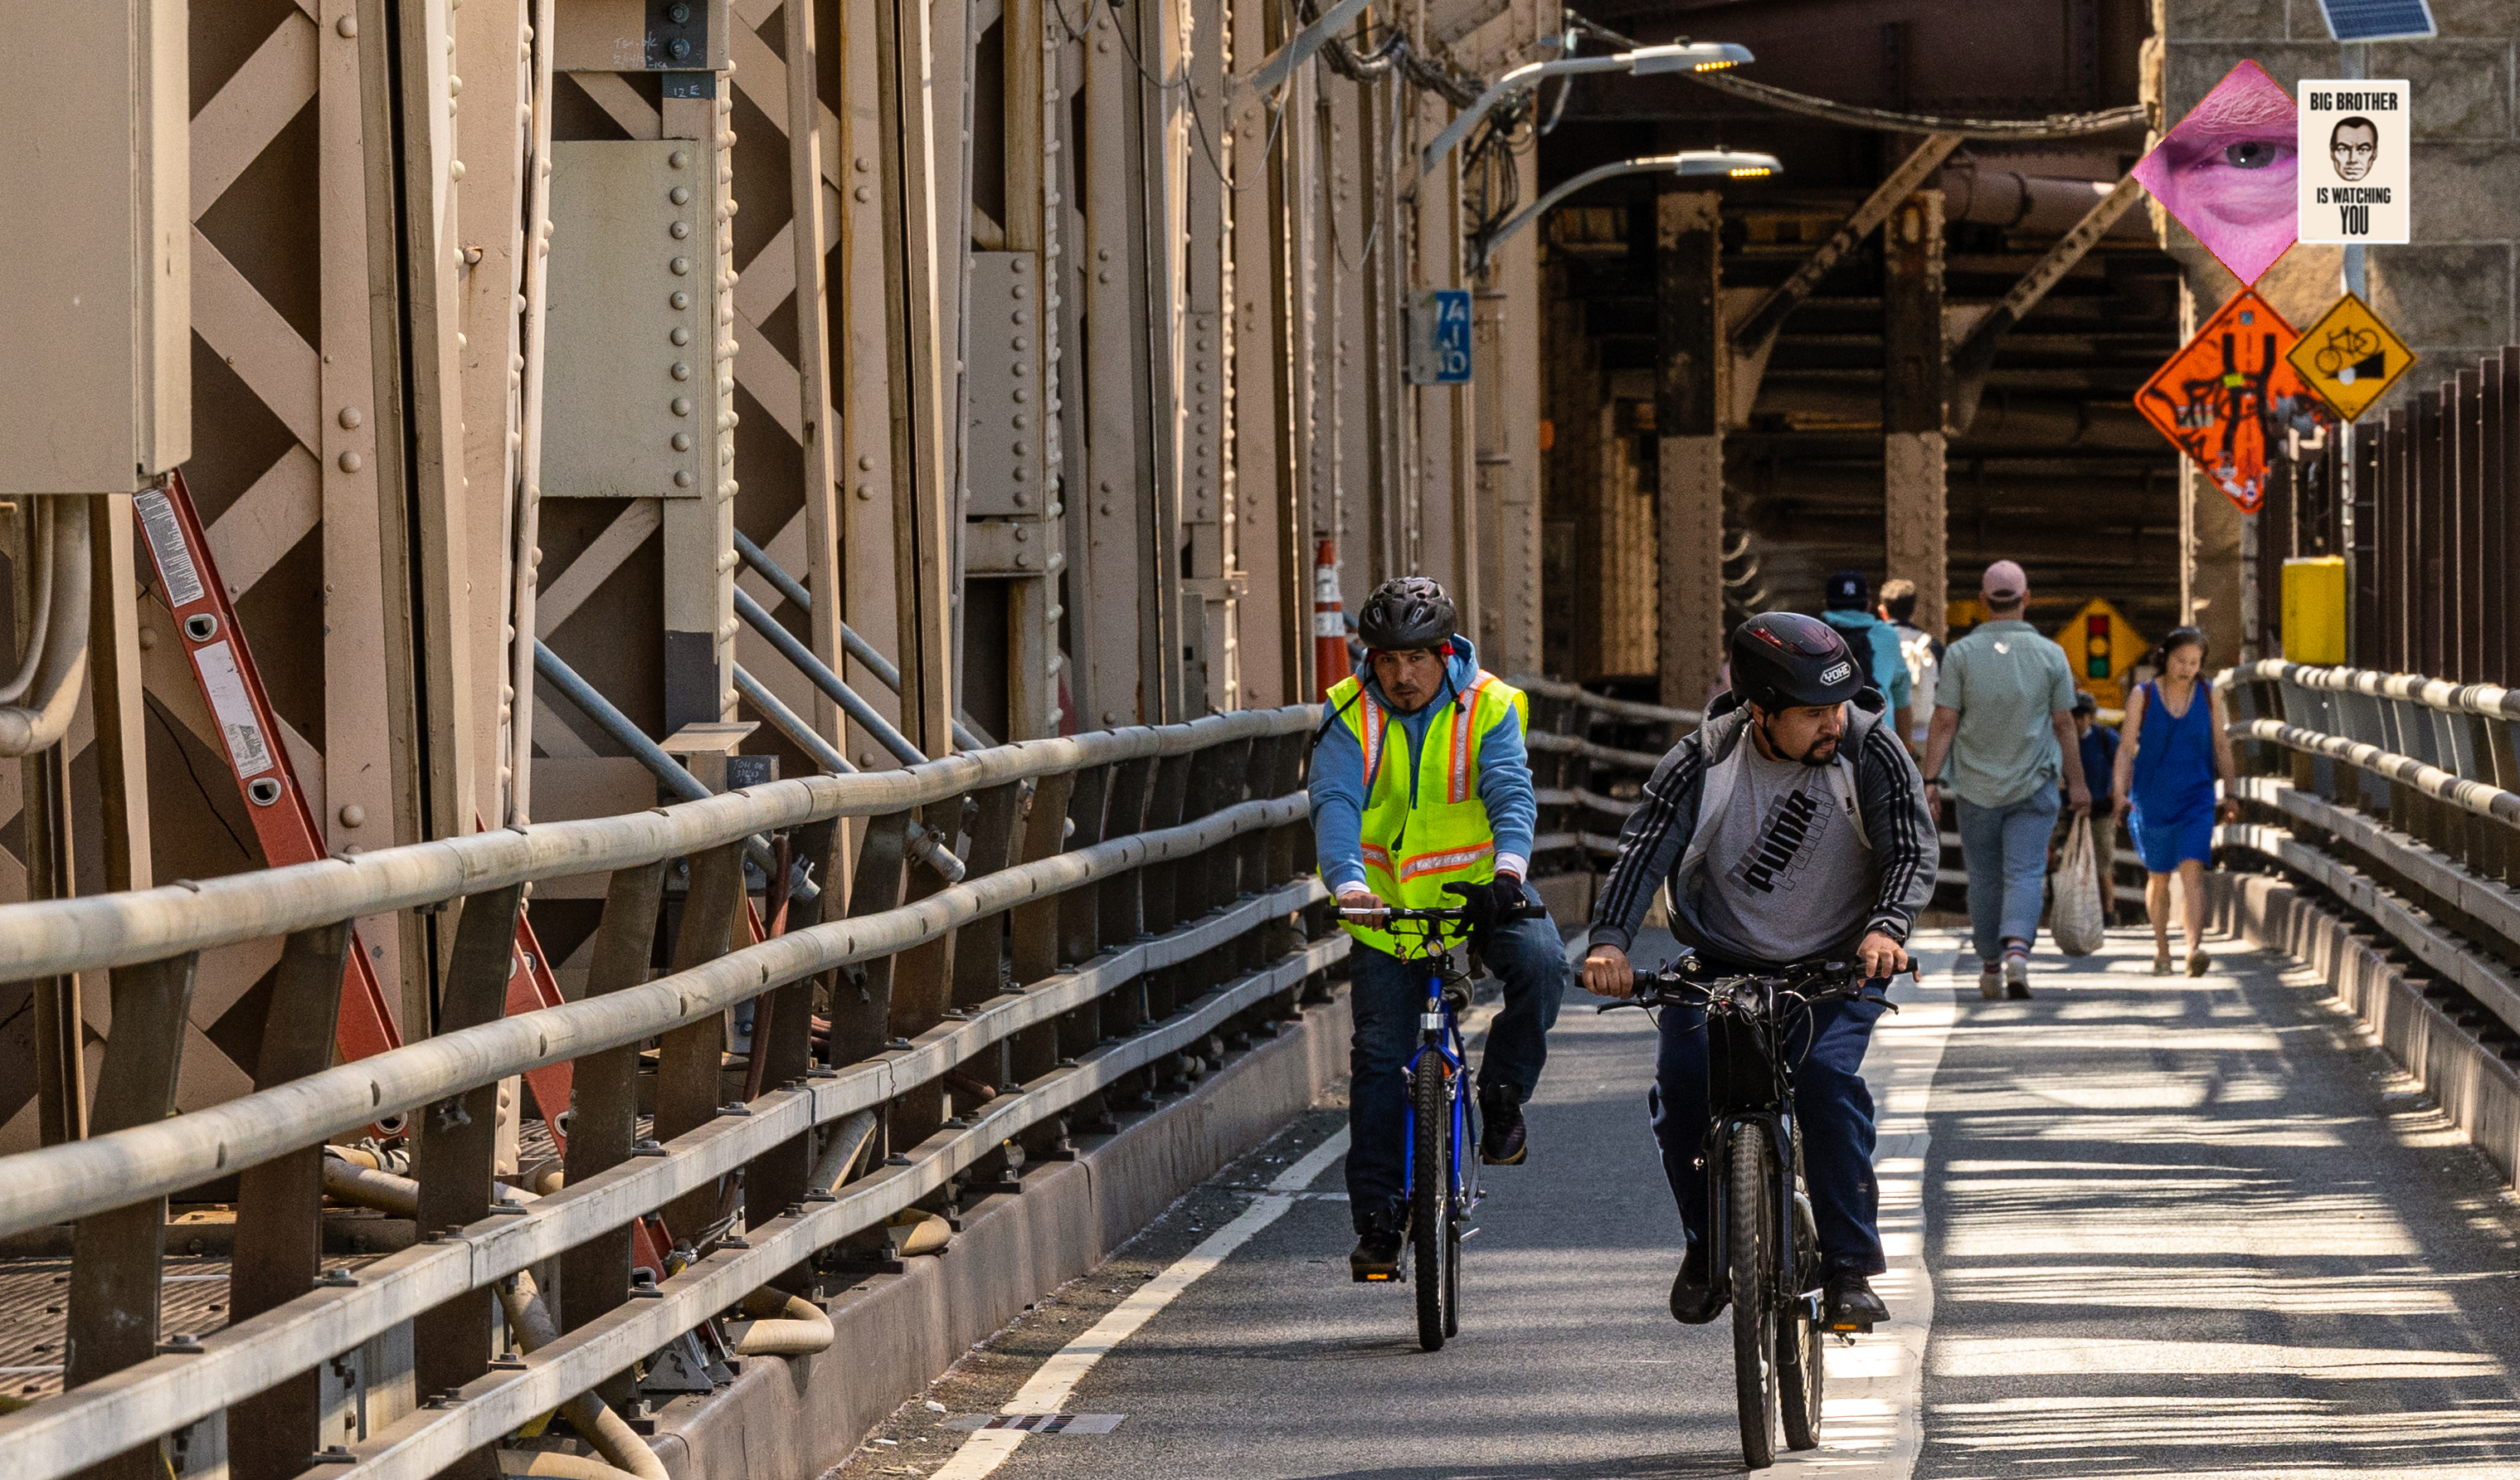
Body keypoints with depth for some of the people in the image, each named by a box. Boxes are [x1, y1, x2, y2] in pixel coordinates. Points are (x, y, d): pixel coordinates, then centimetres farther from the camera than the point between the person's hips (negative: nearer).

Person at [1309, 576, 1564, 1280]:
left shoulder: (1487, 707, -10)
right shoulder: (1350, 713, -9)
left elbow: (1512, 794, -22)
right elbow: (1335, 803, -21)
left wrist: (1507, 872, -42)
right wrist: (1349, 884, -40)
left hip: (1475, 885, -1)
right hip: (1388, 899, 1)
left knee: (1540, 963, -30)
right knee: (1379, 1056, -3)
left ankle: (1502, 1096, -8)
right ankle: (1376, 1218, 4)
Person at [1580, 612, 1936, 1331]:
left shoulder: (1869, 748, -13)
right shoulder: (1704, 761, -13)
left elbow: (1913, 849, -17)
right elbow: (1644, 847, -21)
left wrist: (1886, 926, -38)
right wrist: (1609, 940, -38)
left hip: (1835, 969, -1)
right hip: (1722, 965, 1)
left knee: (1828, 1075, -27)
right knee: (1681, 1075, -22)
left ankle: (1851, 1266, -16)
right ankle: (1705, 1239, 3)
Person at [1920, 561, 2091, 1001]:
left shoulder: (1961, 654, -5)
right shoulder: (2050, 655, -3)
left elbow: (1944, 722, -8)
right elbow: (2064, 724, 0)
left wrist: (1930, 780, -6)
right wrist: (2077, 783, 9)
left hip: (1976, 784, 1)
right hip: (2033, 784, -1)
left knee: (1984, 878, 12)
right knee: (2025, 874, -3)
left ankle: (1990, 967, 21)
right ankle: (2017, 949, -26)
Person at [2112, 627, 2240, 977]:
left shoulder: (2210, 696, 3)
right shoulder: (2142, 698, -2)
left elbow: (2221, 747, 9)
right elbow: (2127, 749, -2)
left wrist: (2229, 794, 8)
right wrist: (2121, 793, -13)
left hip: (2196, 801, 0)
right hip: (2151, 800, 0)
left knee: (2192, 871, -17)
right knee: (2158, 877, 11)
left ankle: (2194, 948, -31)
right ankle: (2161, 950, 28)